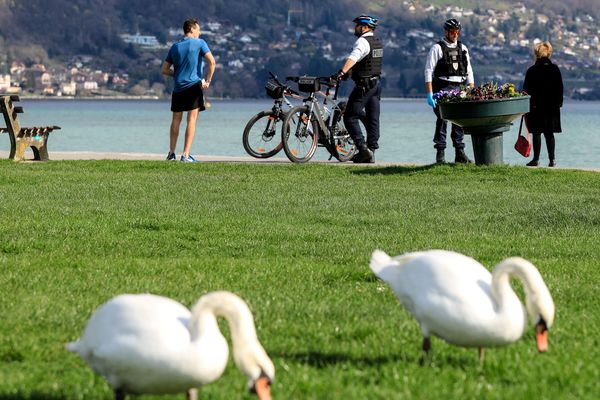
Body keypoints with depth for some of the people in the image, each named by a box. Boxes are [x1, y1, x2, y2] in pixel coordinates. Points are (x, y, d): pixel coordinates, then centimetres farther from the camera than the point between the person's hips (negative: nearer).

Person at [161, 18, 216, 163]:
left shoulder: (175, 47, 12)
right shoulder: (199, 43, -2)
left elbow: (164, 70, 12)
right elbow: (212, 62, -14)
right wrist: (207, 81, -6)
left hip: (178, 87, 4)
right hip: (194, 86, -4)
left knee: (176, 120, 14)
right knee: (192, 120, -5)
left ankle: (171, 153, 18)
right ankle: (186, 155, -11)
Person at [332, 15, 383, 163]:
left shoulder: (362, 42, -15)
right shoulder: (377, 42, 15)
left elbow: (353, 58, -34)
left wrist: (342, 72, -46)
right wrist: (349, 72, 29)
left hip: (364, 85, -9)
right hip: (376, 83, 9)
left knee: (350, 117, -4)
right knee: (373, 119, 8)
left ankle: (363, 148, -13)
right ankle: (371, 152, 9)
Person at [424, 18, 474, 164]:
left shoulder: (462, 48, 15)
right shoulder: (437, 48, 0)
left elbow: (469, 72, 17)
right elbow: (428, 71, -5)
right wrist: (429, 94, -13)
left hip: (460, 89, 5)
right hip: (443, 89, -5)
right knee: (442, 120, -6)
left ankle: (460, 153, 9)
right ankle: (440, 153, -3)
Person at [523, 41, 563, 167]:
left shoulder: (532, 70, -8)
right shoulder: (555, 69, 1)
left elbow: (526, 90, -7)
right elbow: (560, 88, 6)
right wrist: (559, 103, 13)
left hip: (535, 106, -3)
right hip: (552, 106, 3)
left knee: (536, 133, 1)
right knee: (549, 133, 9)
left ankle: (536, 159, -1)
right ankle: (552, 159, 6)